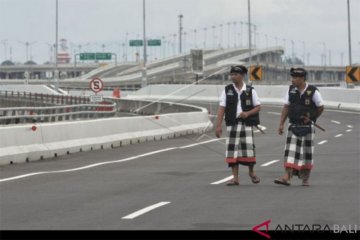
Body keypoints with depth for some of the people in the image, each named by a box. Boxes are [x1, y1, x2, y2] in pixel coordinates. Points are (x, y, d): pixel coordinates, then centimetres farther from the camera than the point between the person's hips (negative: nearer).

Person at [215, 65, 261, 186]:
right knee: (232, 149, -3)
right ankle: (235, 177, 3)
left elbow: (258, 107, 7)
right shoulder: (227, 90, 5)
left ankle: (251, 172, 18)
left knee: (248, 148, -7)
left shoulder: (250, 91, 4)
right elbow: (221, 108, 1)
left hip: (246, 124, -1)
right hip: (232, 124, 1)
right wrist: (218, 125, -7)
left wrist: (247, 113, -13)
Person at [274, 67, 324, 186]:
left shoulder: (313, 91, -8)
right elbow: (286, 107, 5)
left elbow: (321, 107, 1)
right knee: (291, 151, -8)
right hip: (293, 126, 2)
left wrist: (311, 118, 6)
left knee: (307, 153, 6)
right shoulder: (291, 90, 2)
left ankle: (305, 178, 18)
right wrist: (281, 124, 1)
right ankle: (287, 177, -15)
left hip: (307, 127, -2)